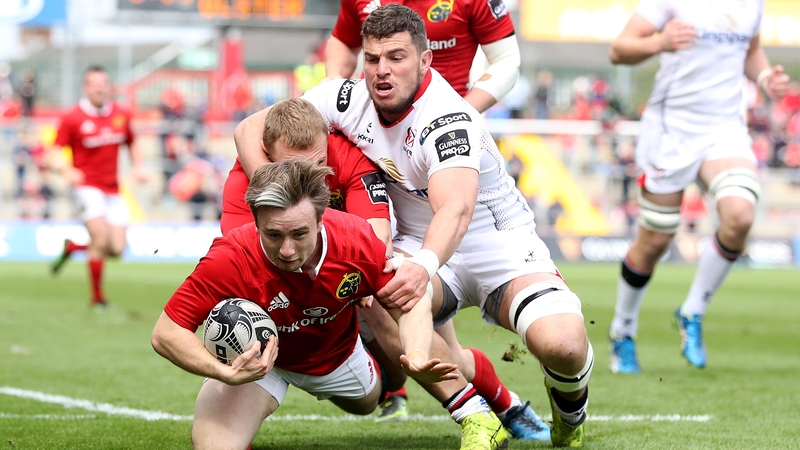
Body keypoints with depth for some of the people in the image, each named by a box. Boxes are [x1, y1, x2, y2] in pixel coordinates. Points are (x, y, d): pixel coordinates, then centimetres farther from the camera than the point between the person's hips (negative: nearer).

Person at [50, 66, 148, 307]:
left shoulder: (122, 115, 5)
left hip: (113, 190, 5)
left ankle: (72, 247, 26)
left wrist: (138, 167, 4)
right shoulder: (73, 118, -8)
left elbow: (131, 143, 21)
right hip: (87, 186, -5)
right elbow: (55, 150, -5)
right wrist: (66, 170, -24)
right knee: (101, 239, -19)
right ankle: (97, 296, -3)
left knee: (117, 248, -2)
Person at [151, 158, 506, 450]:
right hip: (254, 358, -3)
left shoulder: (357, 241, -33)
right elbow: (166, 333, -36)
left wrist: (417, 359, -37)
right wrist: (226, 373, -52)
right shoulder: (231, 261, -42)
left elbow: (411, 304, -17)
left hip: (337, 355, 3)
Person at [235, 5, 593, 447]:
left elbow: (456, 209, -44)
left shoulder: (449, 119, -26)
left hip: (497, 245, -4)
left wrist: (424, 266, -63)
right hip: (420, 246, 4)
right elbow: (250, 129, -4)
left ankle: (569, 406, 10)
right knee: (396, 301, -35)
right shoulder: (348, 99, -8)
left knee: (563, 346, -31)